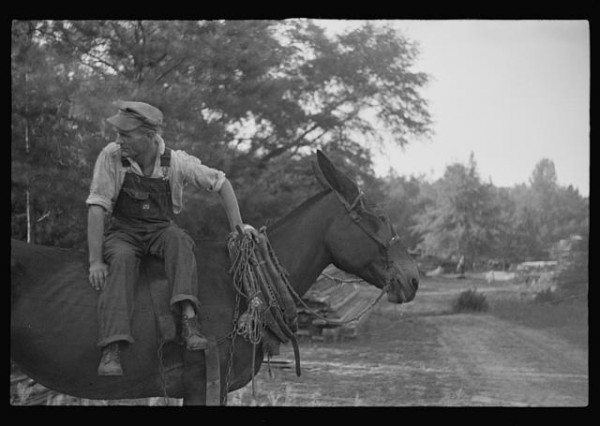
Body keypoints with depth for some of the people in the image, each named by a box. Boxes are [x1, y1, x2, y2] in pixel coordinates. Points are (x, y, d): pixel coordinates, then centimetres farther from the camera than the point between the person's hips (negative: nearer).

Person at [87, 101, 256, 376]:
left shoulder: (176, 162, -10)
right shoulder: (111, 157, -13)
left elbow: (221, 183, 3)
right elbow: (96, 209, -15)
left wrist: (237, 226, -4)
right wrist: (95, 261, -22)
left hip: (161, 230, 1)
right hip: (123, 232, -1)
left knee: (179, 240, -33)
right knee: (121, 260, -34)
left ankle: (189, 321, -46)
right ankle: (111, 351, -45)